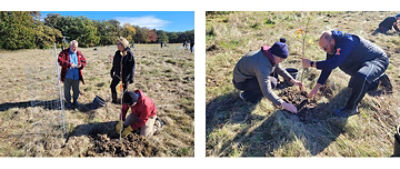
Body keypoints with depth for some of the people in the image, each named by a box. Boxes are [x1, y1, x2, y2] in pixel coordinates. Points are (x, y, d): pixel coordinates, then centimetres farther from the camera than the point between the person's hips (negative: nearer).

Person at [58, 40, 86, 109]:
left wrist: (81, 65, -12)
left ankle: (75, 101, 33)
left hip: (76, 76, 2)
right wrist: (69, 64, -26)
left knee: (76, 90, 13)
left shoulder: (79, 53, 7)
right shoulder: (64, 52, -4)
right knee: (67, 90, 10)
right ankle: (68, 102, 28)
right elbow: (60, 60, -16)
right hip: (67, 76, -2)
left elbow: (84, 61, 11)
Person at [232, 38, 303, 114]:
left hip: (250, 74, 9)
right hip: (241, 82, -9)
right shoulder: (263, 67, -36)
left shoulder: (271, 54, -9)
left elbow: (278, 68, 10)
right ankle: (246, 95, -5)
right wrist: (284, 104, -34)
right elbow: (266, 92, -36)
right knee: (272, 84, -26)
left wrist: (293, 81, 4)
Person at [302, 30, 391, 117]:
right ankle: (379, 78, 42)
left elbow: (333, 64, -46)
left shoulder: (347, 42, -37)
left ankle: (351, 108, -23)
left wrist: (311, 64, -38)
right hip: (362, 64, 9)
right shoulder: (332, 46, -9)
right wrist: (317, 86, -6)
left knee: (361, 77, -41)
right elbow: (328, 65, -3)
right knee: (353, 86, 25)